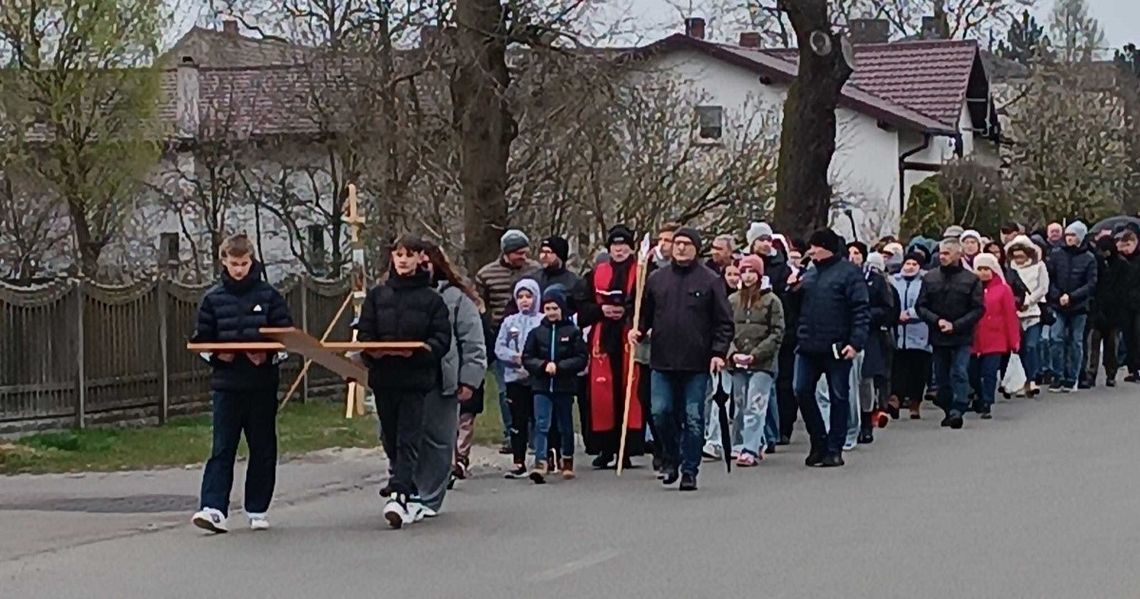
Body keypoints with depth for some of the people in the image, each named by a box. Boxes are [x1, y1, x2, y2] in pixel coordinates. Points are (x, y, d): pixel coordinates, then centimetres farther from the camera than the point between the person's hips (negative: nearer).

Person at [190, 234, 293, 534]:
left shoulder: (269, 296, 3)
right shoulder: (213, 298, 6)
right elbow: (201, 340, 10)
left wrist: (268, 355, -14)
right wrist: (217, 355, -9)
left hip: (262, 384, 0)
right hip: (226, 384, 0)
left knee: (263, 450, 6)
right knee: (222, 449, -6)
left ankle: (258, 510, 16)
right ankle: (214, 508, -12)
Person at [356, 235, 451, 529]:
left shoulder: (432, 299, 2)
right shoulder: (377, 295, 10)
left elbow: (442, 340, -3)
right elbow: (364, 333, 9)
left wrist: (417, 351, -20)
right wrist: (372, 350, -13)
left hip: (417, 380, -4)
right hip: (383, 378, 4)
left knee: (408, 439, -10)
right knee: (391, 440, 11)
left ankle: (399, 497, -18)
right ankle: (411, 497, 25)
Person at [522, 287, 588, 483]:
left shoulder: (573, 332, -1)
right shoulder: (536, 332, 5)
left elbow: (581, 359, -5)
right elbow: (527, 358, 4)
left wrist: (559, 366, -15)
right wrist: (544, 366, -13)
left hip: (565, 387, 0)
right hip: (541, 387, 0)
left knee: (566, 426, 12)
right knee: (541, 424, -11)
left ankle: (567, 461, 27)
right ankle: (540, 463, -19)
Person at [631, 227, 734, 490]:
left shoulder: (710, 280, 1)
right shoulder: (656, 279, 9)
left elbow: (724, 321, 1)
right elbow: (645, 313, 19)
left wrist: (719, 352, -8)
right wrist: (638, 330, 0)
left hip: (696, 363, -2)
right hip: (662, 361, 3)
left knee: (693, 419, 1)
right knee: (661, 413, -1)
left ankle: (689, 471, 9)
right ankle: (670, 459, 21)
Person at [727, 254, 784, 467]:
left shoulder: (771, 301, -1)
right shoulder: (732, 300, 9)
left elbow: (777, 333, -4)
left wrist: (755, 355, -11)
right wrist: (733, 353, -8)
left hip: (762, 363, -4)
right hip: (737, 363, 4)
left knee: (755, 407, -9)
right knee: (742, 407, 9)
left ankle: (750, 450, -11)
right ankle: (758, 444, 22)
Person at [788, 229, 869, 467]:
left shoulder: (849, 273, -5)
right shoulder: (809, 274, 15)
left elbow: (861, 311, -11)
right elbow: (797, 308, 23)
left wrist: (856, 342, -19)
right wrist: (793, 289, 3)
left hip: (836, 348, -6)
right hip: (808, 347, 6)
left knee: (839, 396, 2)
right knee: (802, 391, 2)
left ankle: (834, 450, 9)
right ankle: (819, 442, 16)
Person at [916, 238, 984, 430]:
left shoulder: (971, 279, -1)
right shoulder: (930, 278, 5)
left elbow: (978, 309, -3)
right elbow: (921, 306, 6)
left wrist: (955, 325, -12)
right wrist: (936, 321, -11)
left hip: (962, 337, -3)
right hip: (938, 337, 3)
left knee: (959, 373, -12)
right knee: (941, 376, 8)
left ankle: (957, 410, -14)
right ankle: (948, 410, 19)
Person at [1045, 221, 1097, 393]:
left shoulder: (1089, 259, -1)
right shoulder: (1056, 254, 2)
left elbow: (1091, 284, -4)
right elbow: (1048, 278, 1)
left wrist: (1071, 296, -14)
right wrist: (1057, 296, -12)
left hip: (1079, 307, 0)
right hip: (1058, 307, 0)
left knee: (1076, 342, 6)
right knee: (1057, 339, -8)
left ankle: (1071, 379, 13)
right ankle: (1057, 377, -2)